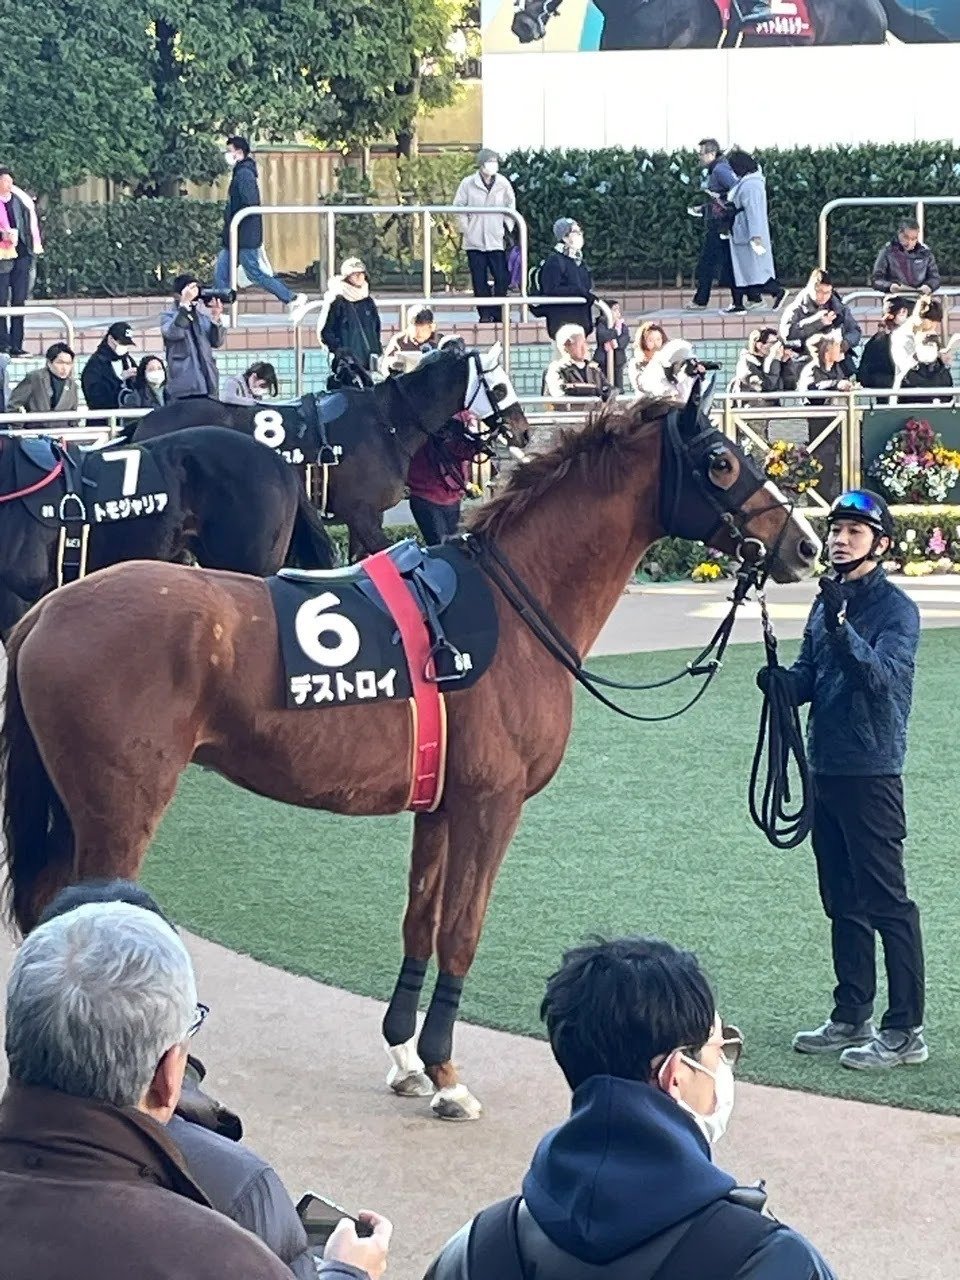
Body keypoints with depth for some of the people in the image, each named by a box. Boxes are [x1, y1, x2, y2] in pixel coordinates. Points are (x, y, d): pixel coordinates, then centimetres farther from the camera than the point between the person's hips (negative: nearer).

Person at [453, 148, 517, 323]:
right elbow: (459, 206, 5)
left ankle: (499, 314, 6)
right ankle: (485, 314, 8)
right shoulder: (468, 183, -3)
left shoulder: (503, 184, 1)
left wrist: (507, 227, 7)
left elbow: (511, 206, 14)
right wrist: (466, 228, 0)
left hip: (497, 241, 1)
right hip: (475, 241, -1)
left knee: (502, 279, -4)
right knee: (479, 281, 1)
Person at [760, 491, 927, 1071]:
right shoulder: (828, 602, 12)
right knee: (843, 902, 15)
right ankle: (852, 1019, 24)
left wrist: (842, 627, -38)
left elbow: (883, 676, -25)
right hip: (826, 769, 8)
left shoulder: (896, 609, -10)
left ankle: (906, 1031, -1)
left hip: (871, 773, -8)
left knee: (886, 902, -5)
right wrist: (781, 681, -7)